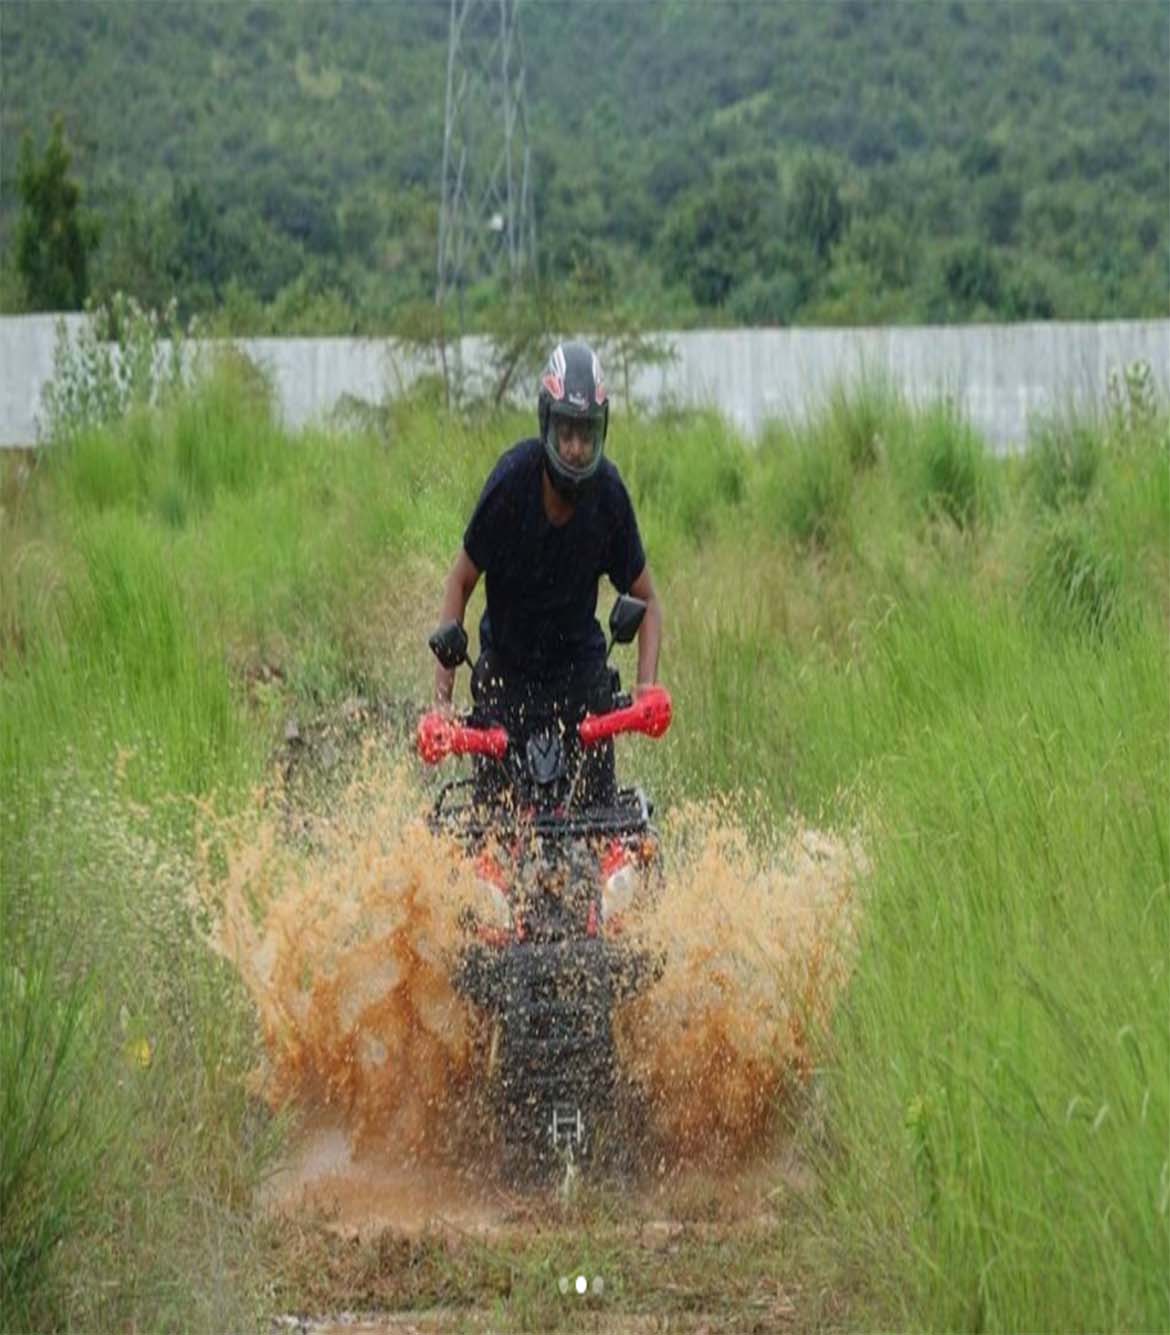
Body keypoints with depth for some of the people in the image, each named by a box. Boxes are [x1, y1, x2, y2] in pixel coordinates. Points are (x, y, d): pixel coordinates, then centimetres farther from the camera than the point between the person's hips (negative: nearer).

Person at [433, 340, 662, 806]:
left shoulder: (608, 492, -12)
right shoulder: (512, 479, -18)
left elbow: (646, 599, -1)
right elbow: (461, 580, -6)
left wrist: (646, 680, -17)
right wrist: (444, 667, -17)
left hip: (580, 663, 1)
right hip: (506, 662, -1)